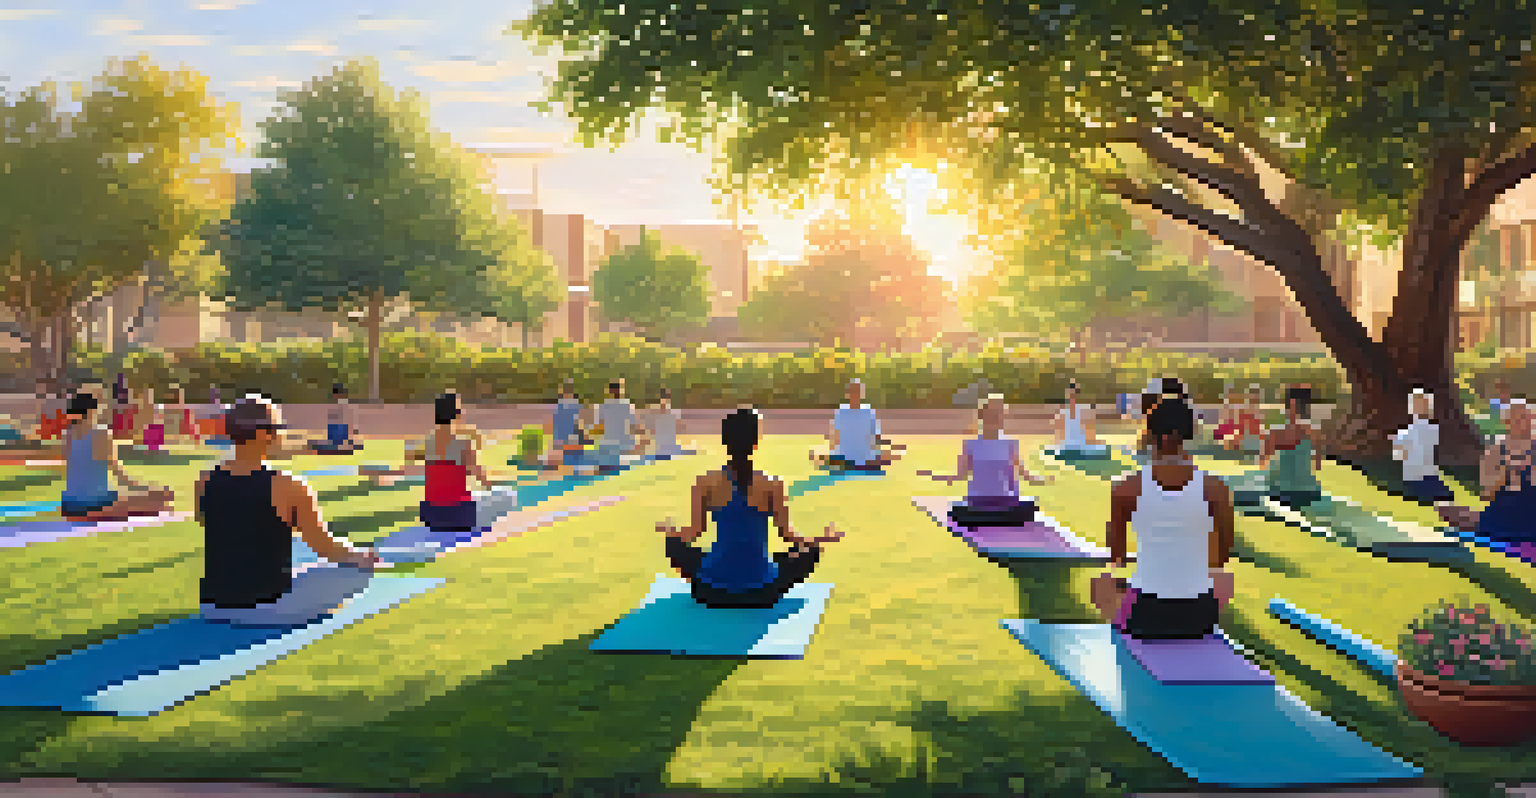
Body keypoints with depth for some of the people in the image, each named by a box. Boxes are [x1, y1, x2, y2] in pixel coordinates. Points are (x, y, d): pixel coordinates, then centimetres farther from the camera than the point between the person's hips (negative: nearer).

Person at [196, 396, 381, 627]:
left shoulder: (205, 482, -2)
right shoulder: (288, 488, -16)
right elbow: (326, 548, -10)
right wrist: (364, 556, 10)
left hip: (214, 609, 5)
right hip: (268, 612, -5)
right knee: (359, 570, 10)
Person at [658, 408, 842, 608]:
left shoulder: (706, 483, -6)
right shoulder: (772, 485, -8)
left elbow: (692, 534, -3)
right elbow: (787, 534, -4)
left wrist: (669, 531, 19)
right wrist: (822, 539, 14)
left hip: (713, 589, 1)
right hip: (761, 591, -1)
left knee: (674, 543, 27)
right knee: (811, 551, 23)